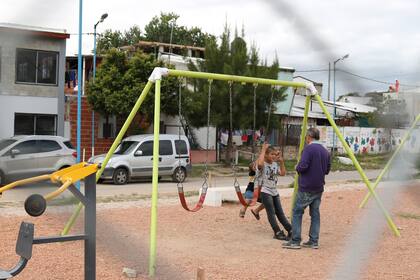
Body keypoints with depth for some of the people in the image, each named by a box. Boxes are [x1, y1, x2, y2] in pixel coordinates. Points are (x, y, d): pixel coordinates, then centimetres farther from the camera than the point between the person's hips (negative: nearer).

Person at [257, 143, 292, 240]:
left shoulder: (275, 164, 9)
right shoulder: (263, 164, -12)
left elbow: (283, 173, 7)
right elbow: (259, 163, -37)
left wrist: (281, 162, 1)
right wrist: (263, 150, -28)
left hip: (275, 192, 7)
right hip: (266, 192, -7)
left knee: (280, 213, 12)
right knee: (271, 213, -7)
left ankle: (290, 231, 13)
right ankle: (278, 233, -6)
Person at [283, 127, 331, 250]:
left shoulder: (308, 149, -13)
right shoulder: (325, 151, 10)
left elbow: (302, 166, -22)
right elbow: (327, 170, 16)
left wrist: (297, 167, -1)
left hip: (306, 187, -7)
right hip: (319, 188, 7)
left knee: (297, 212, 0)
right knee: (315, 213, 11)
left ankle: (295, 241, -1)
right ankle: (313, 241, 11)